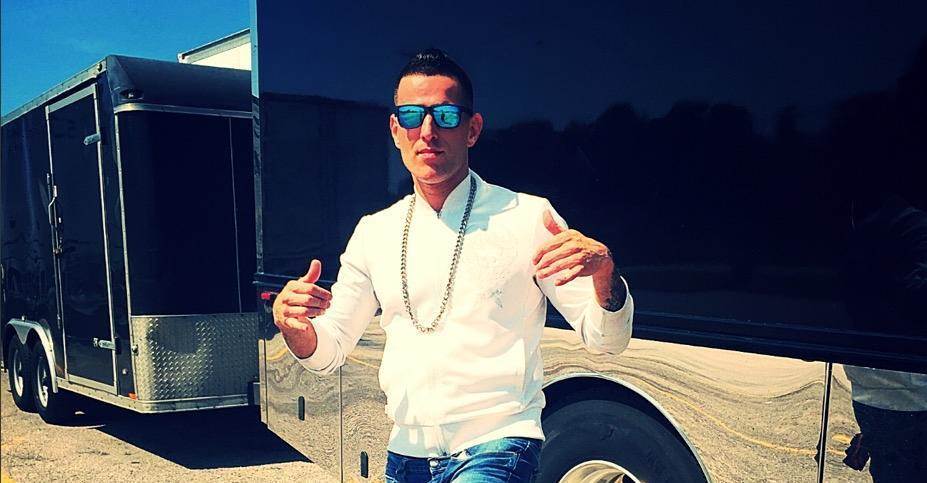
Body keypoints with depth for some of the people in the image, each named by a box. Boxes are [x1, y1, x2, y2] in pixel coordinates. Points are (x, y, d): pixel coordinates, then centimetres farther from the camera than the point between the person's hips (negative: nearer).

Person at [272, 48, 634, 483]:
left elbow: (606, 340, -5)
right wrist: (293, 324, -10)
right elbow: (327, 354, 12)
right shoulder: (373, 233, 7)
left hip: (496, 447, -3)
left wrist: (603, 271, -25)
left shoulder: (528, 217, -4)